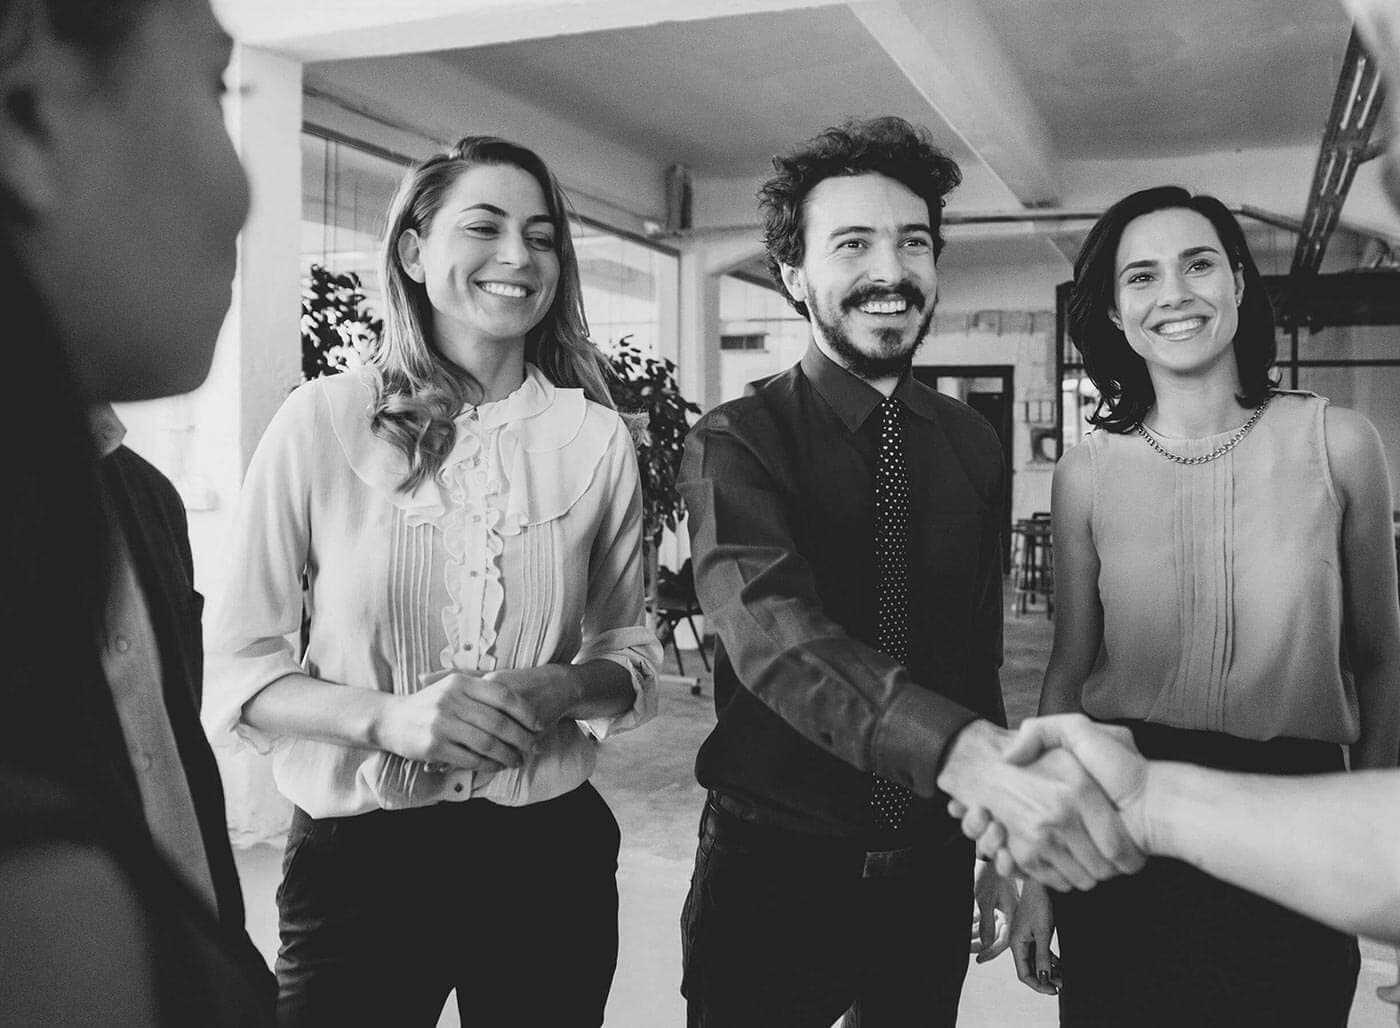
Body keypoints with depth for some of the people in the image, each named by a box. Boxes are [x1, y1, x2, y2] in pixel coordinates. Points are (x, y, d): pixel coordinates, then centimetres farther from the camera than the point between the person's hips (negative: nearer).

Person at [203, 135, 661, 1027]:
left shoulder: (596, 438, -1)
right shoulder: (323, 421, -6)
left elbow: (633, 655, 7)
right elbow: (238, 669, -5)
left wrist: (574, 689, -14)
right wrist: (390, 717, -20)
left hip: (551, 851, 3)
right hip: (359, 855, -2)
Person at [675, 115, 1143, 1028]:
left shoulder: (974, 447, 2)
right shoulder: (737, 442, -13)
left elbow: (979, 653, 8)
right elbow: (774, 631, -31)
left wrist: (998, 845, 11)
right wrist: (973, 753, -46)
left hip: (932, 863, 4)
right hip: (776, 868, -3)